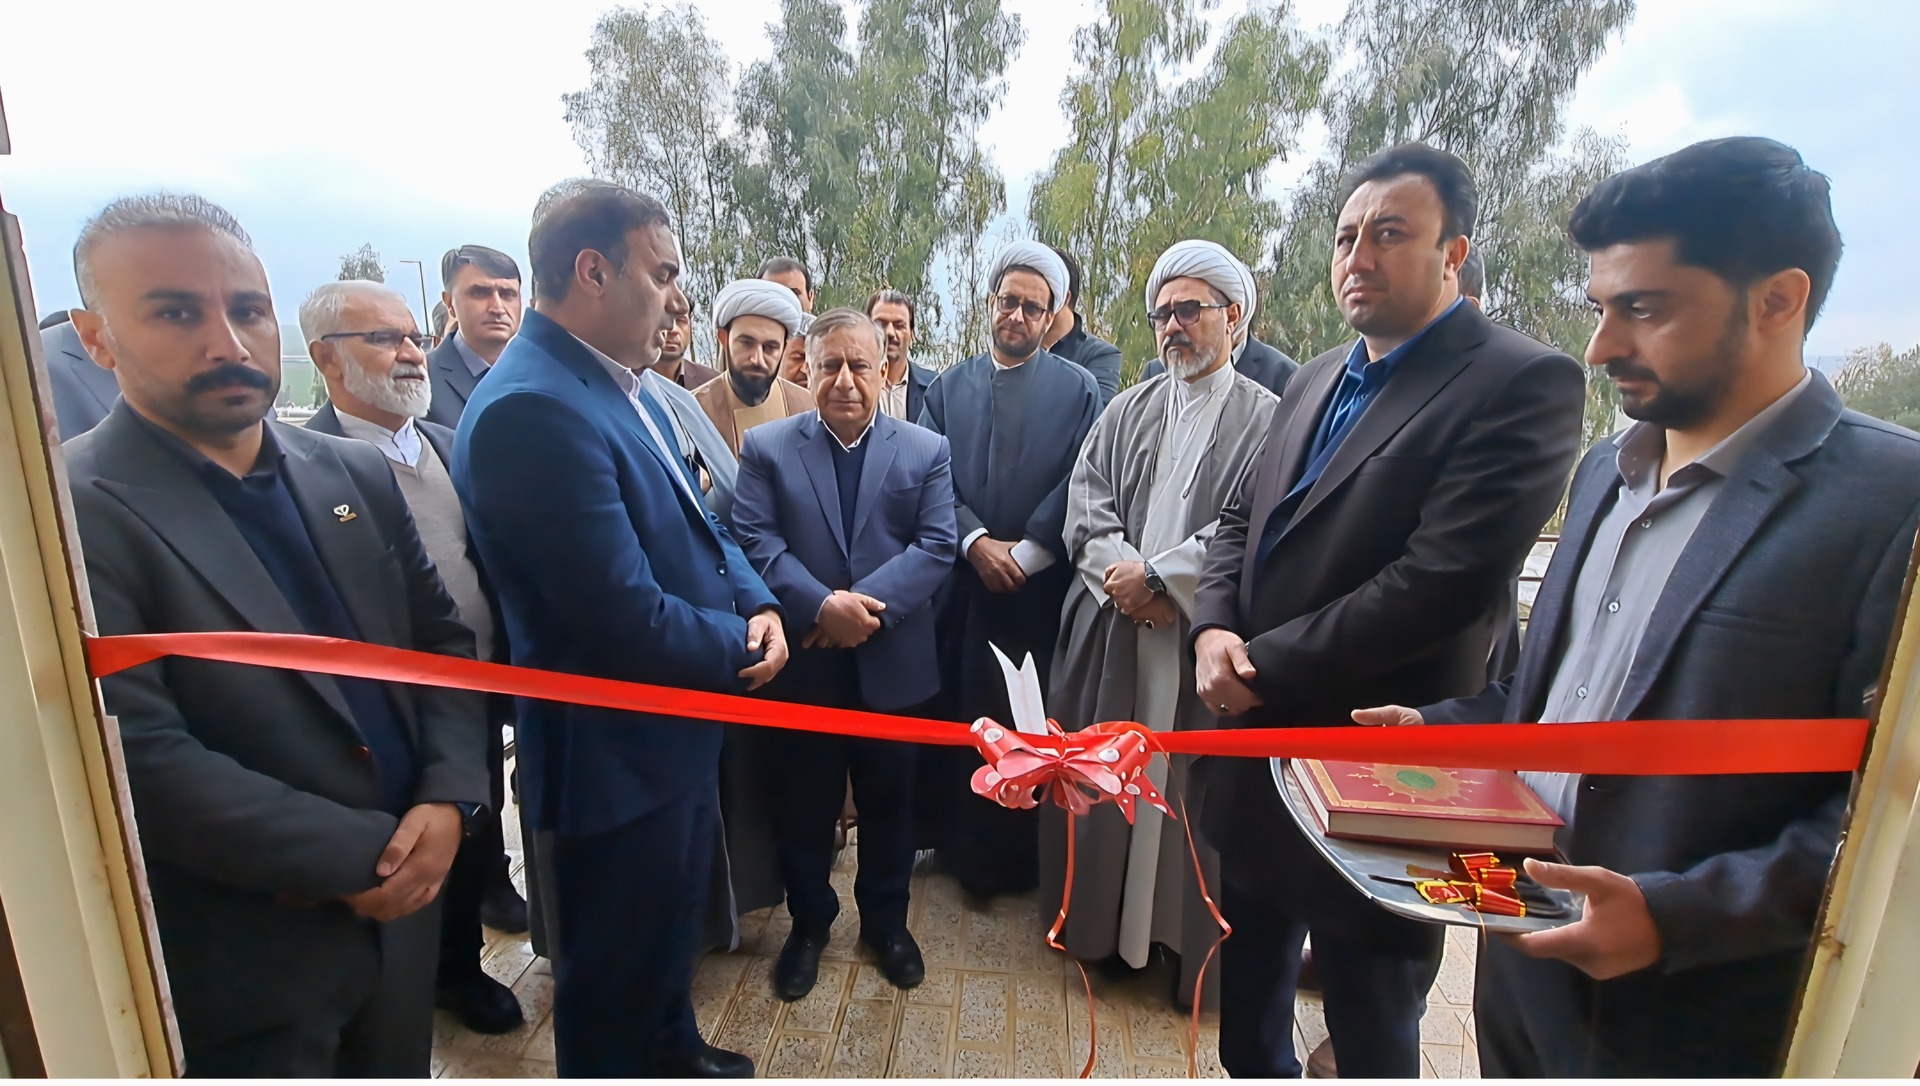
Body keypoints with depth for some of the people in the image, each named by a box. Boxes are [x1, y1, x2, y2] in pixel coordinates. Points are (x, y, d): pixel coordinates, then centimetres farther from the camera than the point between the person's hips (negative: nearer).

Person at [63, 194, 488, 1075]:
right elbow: (138, 761, -21)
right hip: (240, 963, -5)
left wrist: (447, 800, -9)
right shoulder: (74, 514, -16)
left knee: (402, 1066, 24)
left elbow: (443, 642, 4)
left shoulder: (357, 475, 2)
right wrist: (364, 855, -17)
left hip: (402, 903, 5)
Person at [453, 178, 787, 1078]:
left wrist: (756, 601, -6)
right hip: (616, 755, -10)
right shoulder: (531, 409, -27)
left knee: (674, 921, 31)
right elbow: (627, 620, -30)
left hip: (676, 731, 10)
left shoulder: (622, 386, 4)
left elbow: (693, 521, 11)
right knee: (615, 974, 16)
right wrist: (738, 645, -12)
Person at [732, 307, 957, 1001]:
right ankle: (808, 923, 39)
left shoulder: (927, 451, 3)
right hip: (801, 666, 0)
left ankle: (886, 919, 40)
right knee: (803, 806, 15)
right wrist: (821, 605, -22)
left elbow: (936, 546, -6)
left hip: (893, 664, 1)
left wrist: (868, 605, -19)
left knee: (889, 802, 17)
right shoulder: (767, 448, 2)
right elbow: (755, 541, -8)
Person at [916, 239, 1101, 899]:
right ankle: (950, 834, 30)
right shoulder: (947, 388, 10)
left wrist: (1025, 553, -11)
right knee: (950, 710, 9)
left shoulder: (1079, 389, 4)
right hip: (958, 581, 2)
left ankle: (1010, 854, 24)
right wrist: (976, 542, -10)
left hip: (1038, 587, -2)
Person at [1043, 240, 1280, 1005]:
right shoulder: (1125, 412, 13)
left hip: (1206, 639, -3)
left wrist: (1159, 577, -14)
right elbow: (1085, 501, 4)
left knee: (1190, 785, 5)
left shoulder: (1267, 417, 1)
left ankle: (1190, 938, 26)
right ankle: (1103, 923, 30)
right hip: (1112, 633, 4)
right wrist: (1124, 576, -12)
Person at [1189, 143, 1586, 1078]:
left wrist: (1266, 665, -17)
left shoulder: (1522, 383, -13)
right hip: (1258, 740, 7)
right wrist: (1214, 631, -8)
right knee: (1247, 971, 27)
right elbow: (1240, 519, 11)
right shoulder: (1315, 380, 11)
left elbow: (1442, 580, -23)